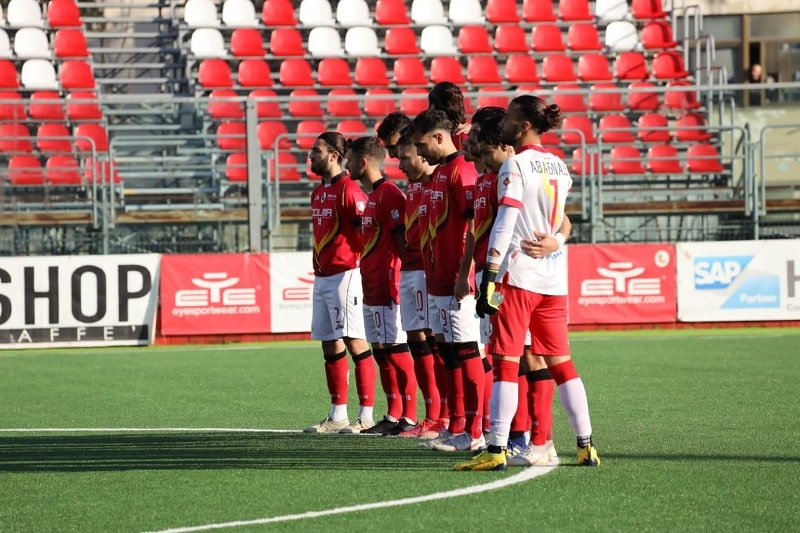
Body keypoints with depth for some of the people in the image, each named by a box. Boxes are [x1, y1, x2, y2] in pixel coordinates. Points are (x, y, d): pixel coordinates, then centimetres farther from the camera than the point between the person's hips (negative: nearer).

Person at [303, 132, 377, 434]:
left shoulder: (348, 189, -12)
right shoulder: (318, 193, 17)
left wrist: (363, 265, -15)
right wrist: (318, 268, 16)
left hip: (345, 275, -9)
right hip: (322, 278, 9)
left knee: (355, 342, -8)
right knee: (330, 345, 10)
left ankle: (366, 415, -6)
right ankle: (338, 416, 15)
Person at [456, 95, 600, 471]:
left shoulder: (515, 165, -8)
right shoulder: (559, 166, 13)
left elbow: (504, 226, -13)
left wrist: (489, 279, -15)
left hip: (518, 275, -7)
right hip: (555, 277, 7)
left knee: (506, 362, -7)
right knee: (560, 362, 13)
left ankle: (497, 450, -12)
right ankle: (586, 447, 12)